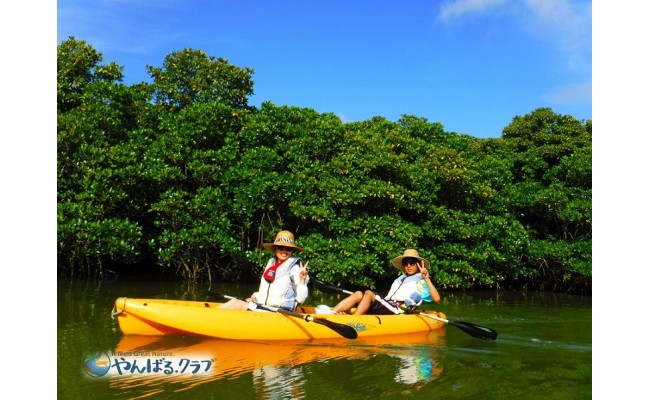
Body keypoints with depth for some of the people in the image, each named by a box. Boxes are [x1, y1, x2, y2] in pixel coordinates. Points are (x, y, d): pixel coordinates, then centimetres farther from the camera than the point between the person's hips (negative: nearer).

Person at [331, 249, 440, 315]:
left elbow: (436, 299, -7)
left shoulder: (421, 282, 9)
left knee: (368, 293, -26)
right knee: (358, 294, -12)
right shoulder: (399, 279, 30)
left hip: (395, 313, -7)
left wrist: (427, 279, -13)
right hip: (385, 307, 7)